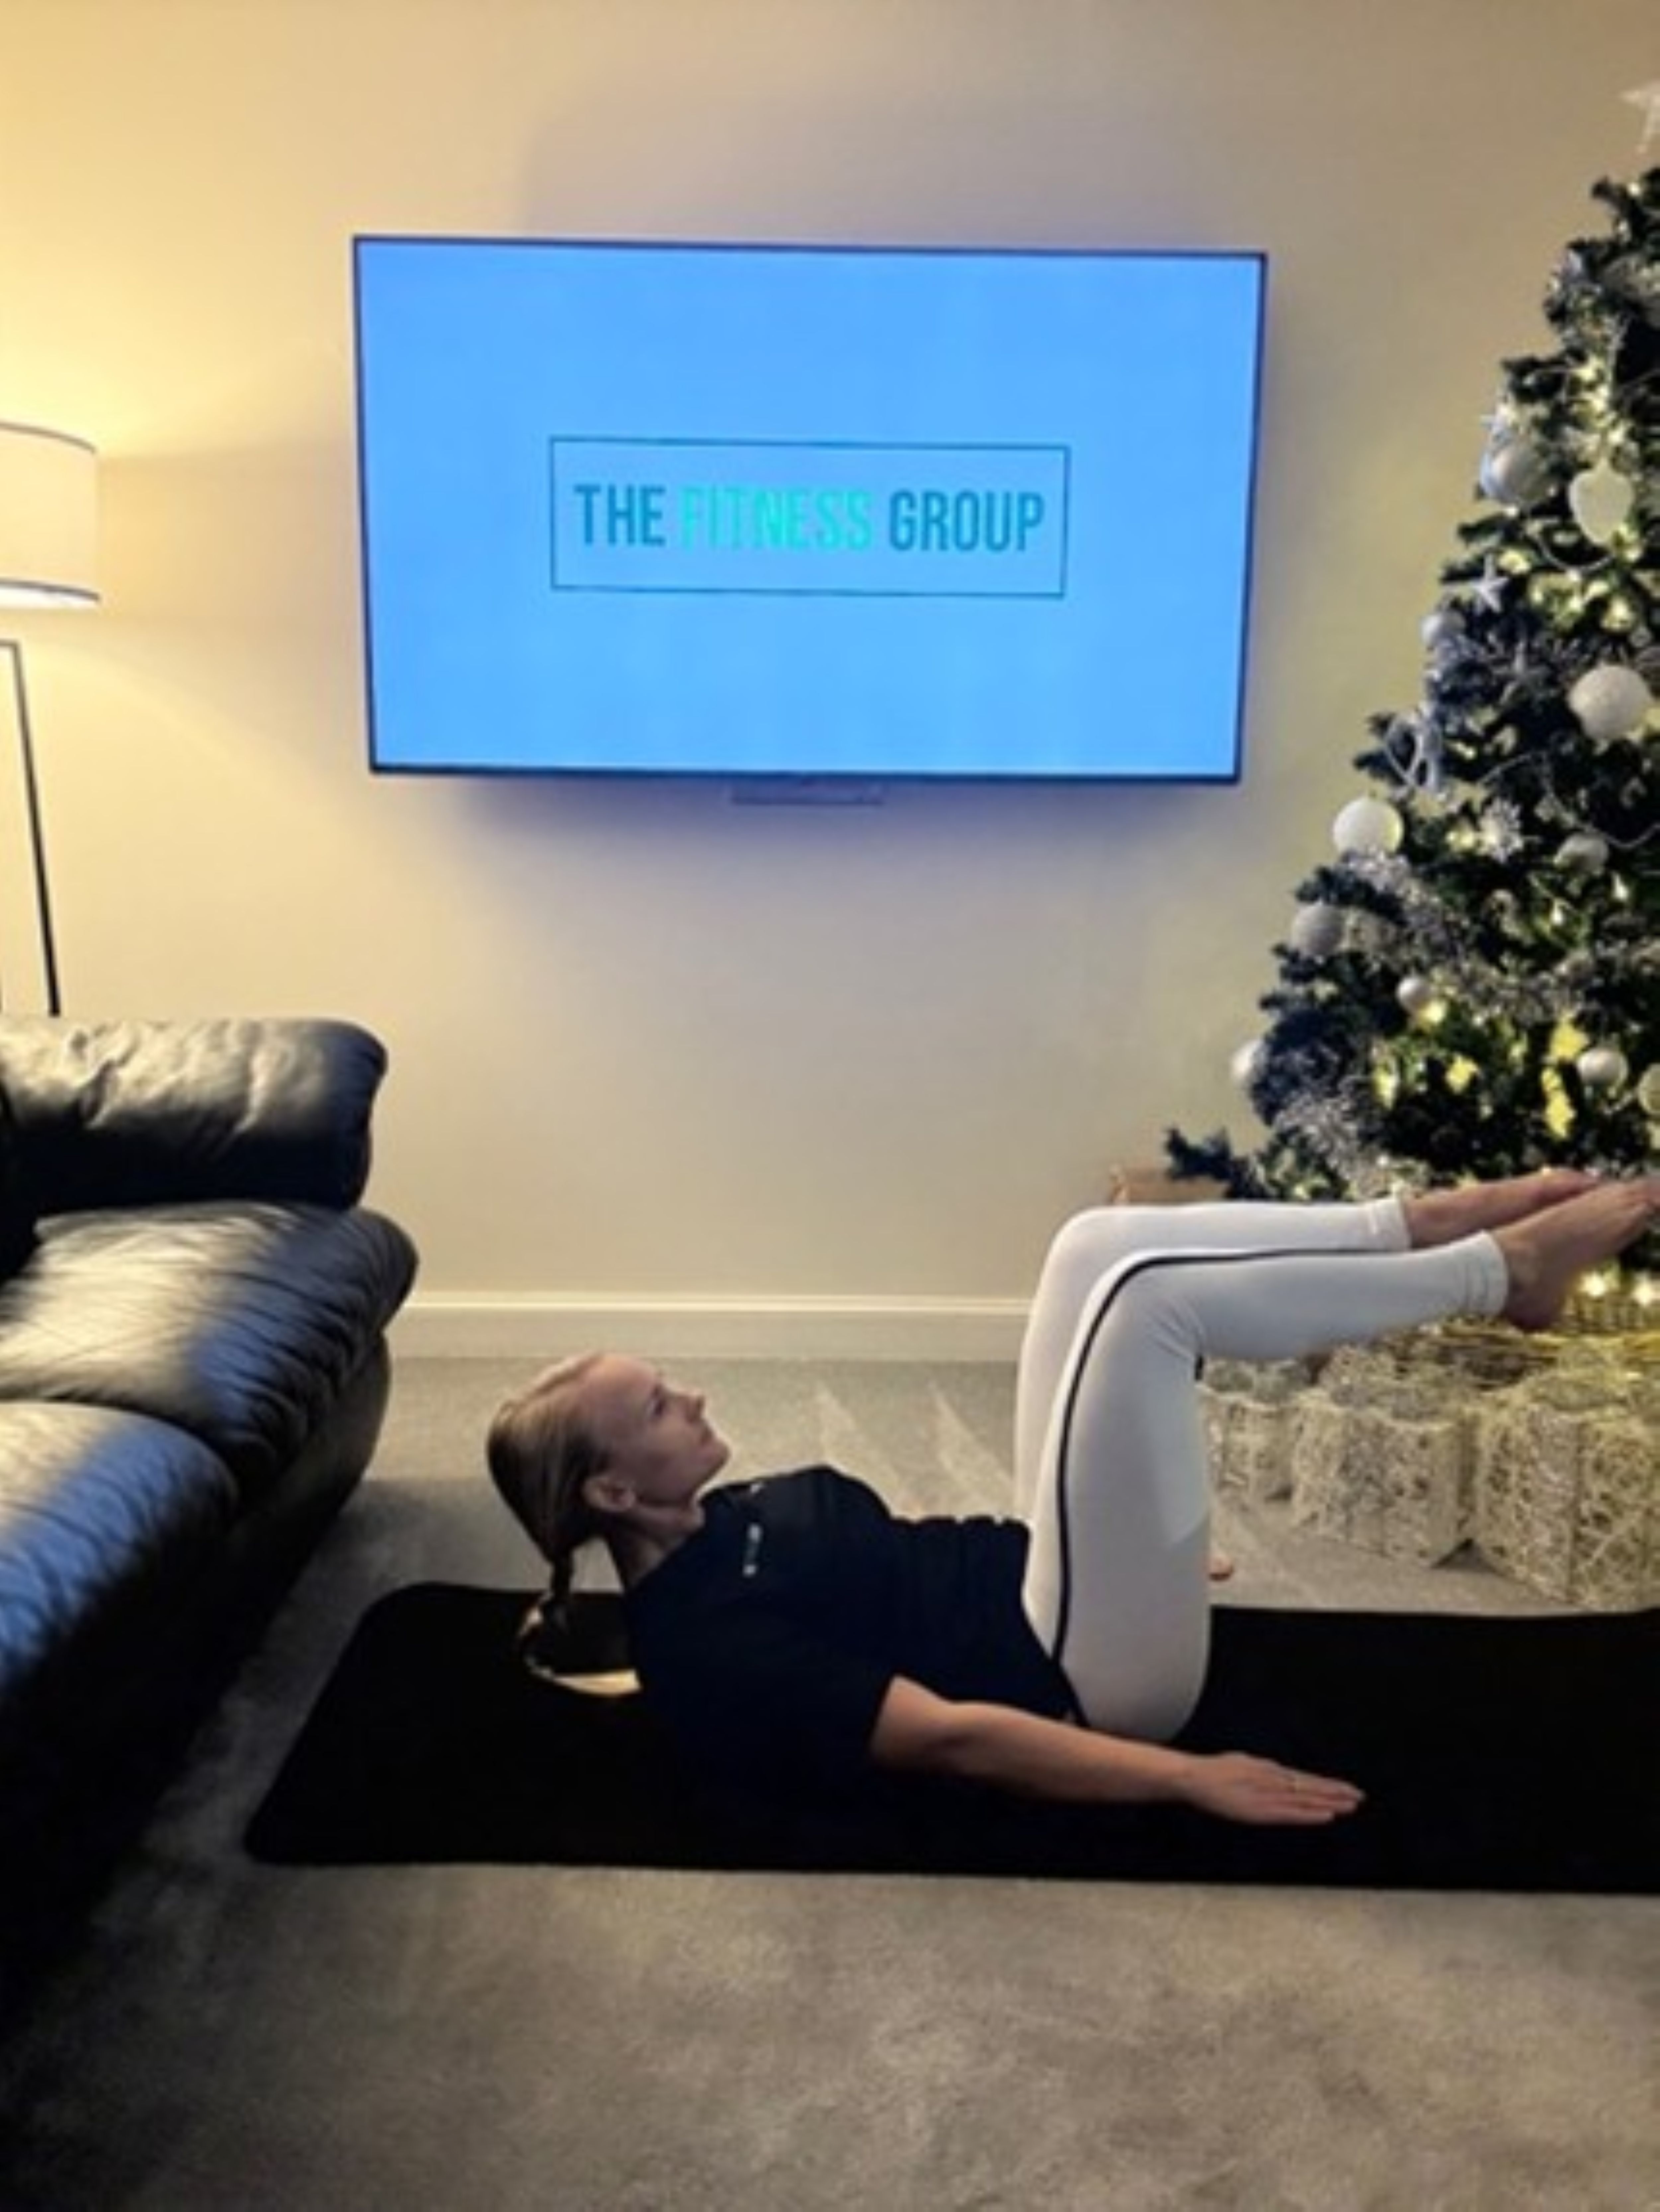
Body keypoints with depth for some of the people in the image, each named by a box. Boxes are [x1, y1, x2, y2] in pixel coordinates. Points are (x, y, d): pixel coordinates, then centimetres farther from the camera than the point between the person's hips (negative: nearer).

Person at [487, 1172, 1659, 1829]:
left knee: (1106, 1244, -3)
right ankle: (1503, 1271, -7)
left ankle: (1428, 1224, 0)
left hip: (1033, 1576, 10)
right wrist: (1191, 1779, -25)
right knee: (1146, 1294, -22)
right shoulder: (705, 1644, -18)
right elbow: (951, 1737, -23)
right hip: (1090, 1675, -10)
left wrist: (1137, 1535, 25)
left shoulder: (732, 1516, 11)